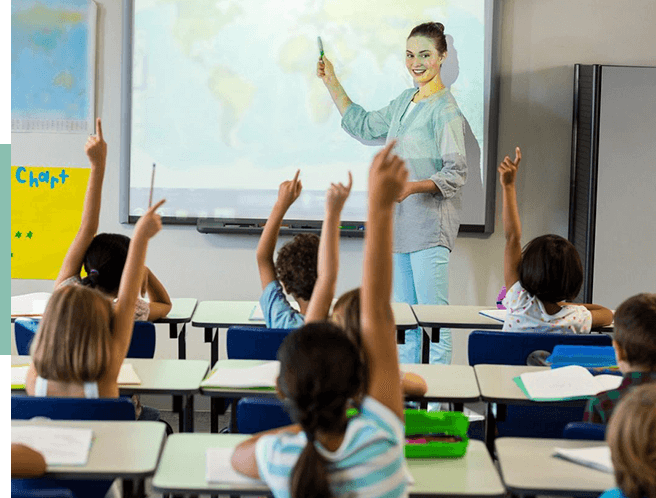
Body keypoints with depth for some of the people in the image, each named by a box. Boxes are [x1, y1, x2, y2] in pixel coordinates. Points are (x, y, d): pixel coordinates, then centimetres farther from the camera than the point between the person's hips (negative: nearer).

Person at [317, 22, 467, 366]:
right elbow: (364, 127, 30)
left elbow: (456, 173, -14)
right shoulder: (404, 102, 16)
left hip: (430, 225, -9)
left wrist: (413, 186, -28)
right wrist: (332, 84, 27)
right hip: (399, 222, 9)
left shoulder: (445, 109, -11)